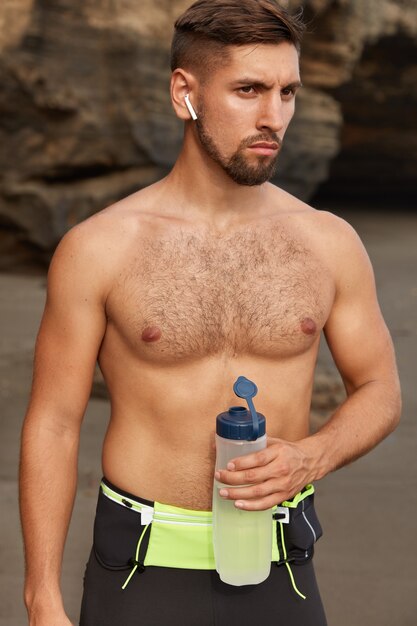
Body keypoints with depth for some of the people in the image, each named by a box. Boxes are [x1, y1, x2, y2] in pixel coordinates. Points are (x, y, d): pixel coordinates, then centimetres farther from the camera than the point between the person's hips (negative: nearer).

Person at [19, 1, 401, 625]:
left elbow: (380, 391, 7)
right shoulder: (99, 249, -9)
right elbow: (53, 424, -5)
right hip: (143, 570, -2)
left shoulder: (329, 242, -3)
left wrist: (312, 457, -15)